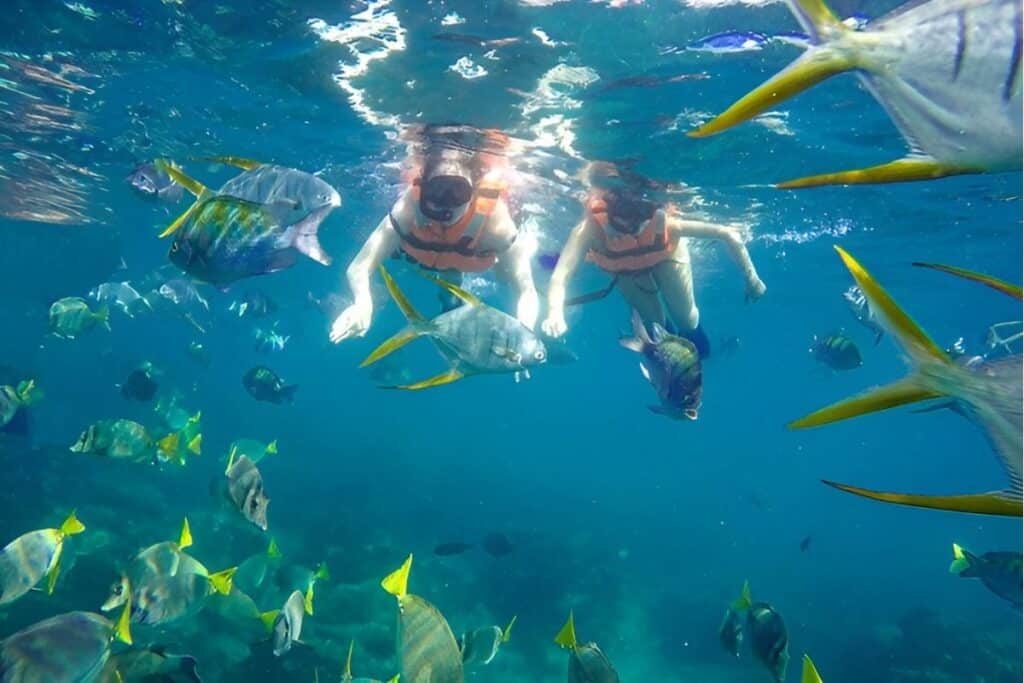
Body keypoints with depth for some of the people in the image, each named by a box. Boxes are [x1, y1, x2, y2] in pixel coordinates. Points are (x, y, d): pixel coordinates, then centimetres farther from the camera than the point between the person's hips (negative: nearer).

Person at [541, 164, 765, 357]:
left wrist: (751, 279, -25)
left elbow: (730, 234, -35)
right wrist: (555, 313, -77)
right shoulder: (590, 228, -46)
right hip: (622, 264, 0)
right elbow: (560, 276, -57)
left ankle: (691, 332, 43)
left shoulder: (665, 223, -45)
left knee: (687, 321, 4)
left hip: (663, 253, 0)